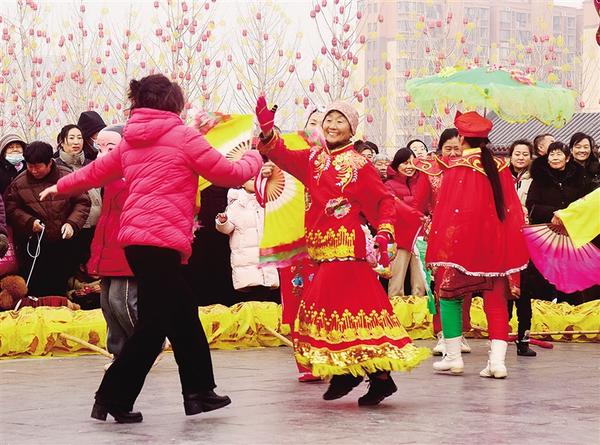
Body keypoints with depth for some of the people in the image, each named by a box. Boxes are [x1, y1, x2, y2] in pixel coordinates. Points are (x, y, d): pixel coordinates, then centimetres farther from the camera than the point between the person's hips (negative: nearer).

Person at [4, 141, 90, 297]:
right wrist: (29, 222, -14)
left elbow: (82, 202, 1)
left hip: (63, 242, 0)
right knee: (35, 289, -1)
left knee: (60, 287, 10)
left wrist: (72, 223, -13)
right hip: (33, 247, 0)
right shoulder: (19, 183, -2)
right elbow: (11, 209, 2)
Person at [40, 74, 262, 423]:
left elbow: (97, 170, 30)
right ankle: (112, 398, -3)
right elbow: (229, 174, 1)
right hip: (161, 239, -8)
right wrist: (255, 157, 21)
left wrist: (60, 187, 48)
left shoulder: (131, 140, 16)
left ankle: (199, 392, 19)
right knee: (154, 323, -3)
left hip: (136, 237, 8)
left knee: (183, 315, 15)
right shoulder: (182, 135, -4)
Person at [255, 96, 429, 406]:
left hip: (346, 246, -6)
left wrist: (385, 233, -13)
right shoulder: (313, 159, 12)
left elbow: (384, 200, 0)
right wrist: (267, 130, -18)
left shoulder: (358, 164, -2)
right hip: (321, 247, 6)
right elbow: (283, 156, -2)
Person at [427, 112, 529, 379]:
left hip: (461, 244, -4)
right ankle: (497, 360, -3)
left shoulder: (456, 168, -10)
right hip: (495, 244, 4)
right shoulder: (500, 167, 4)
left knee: (449, 296, 10)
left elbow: (445, 211, -11)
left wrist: (437, 251, -6)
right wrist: (513, 251, 17)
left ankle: (453, 357, 8)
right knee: (495, 299, 6)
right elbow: (512, 209, 9)